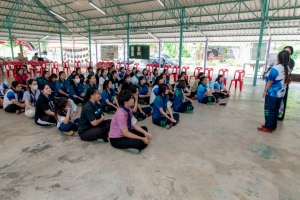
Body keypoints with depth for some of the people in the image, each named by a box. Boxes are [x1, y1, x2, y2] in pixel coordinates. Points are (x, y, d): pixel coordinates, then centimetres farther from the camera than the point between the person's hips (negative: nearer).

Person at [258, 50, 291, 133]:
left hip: (272, 93, -8)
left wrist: (265, 91, -7)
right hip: (281, 93, 8)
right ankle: (273, 126, 25)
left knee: (269, 110, 2)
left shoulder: (275, 68, -21)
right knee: (276, 110, 15)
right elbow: (287, 80, 15)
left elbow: (270, 82, -16)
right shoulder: (287, 68, 4)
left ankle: (268, 127, 9)